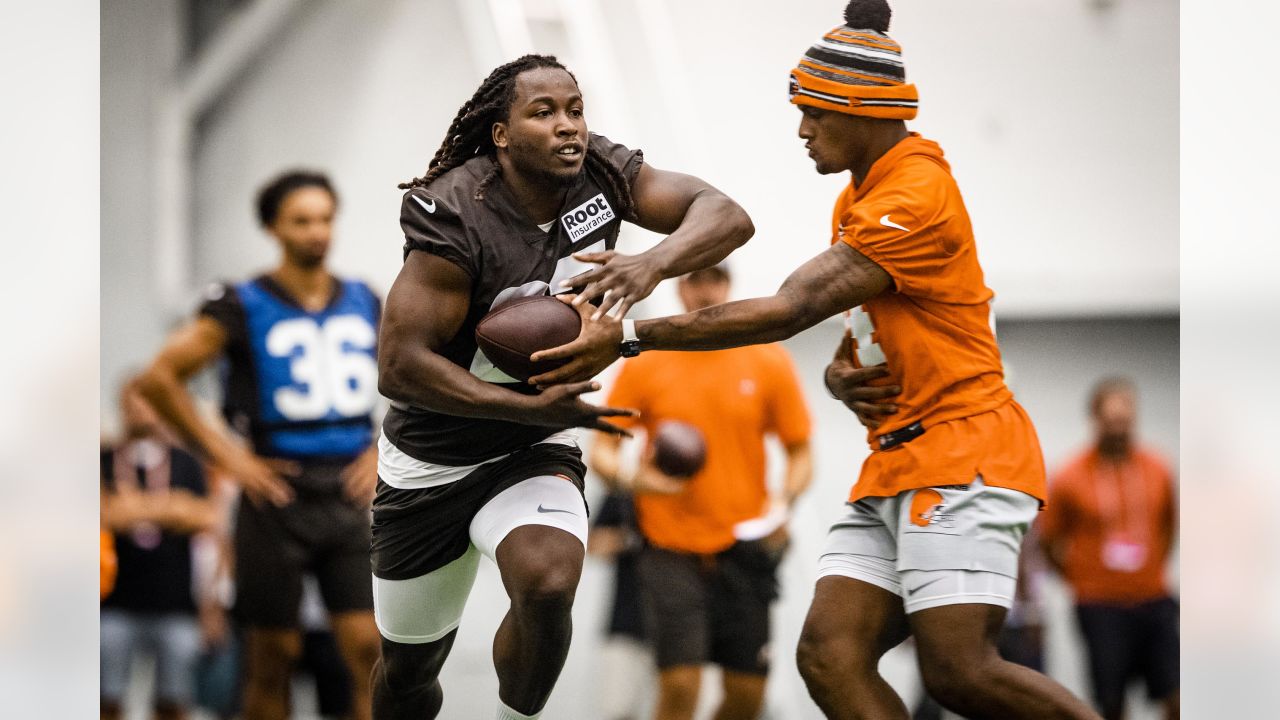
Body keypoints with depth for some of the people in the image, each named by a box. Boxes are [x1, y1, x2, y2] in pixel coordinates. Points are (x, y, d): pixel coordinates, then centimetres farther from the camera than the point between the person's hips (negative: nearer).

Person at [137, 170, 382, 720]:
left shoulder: (365, 303, 9)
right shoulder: (241, 307, -4)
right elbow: (159, 378, -5)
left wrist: (381, 453, 7)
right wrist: (226, 456, -8)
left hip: (348, 494, 3)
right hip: (278, 494, -3)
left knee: (369, 645, -7)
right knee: (273, 655, 3)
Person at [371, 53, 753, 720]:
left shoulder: (601, 172, -11)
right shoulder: (455, 215, -25)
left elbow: (727, 216, -19)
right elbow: (401, 366, -27)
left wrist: (652, 264, -39)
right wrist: (535, 407, -31)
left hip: (533, 452, 2)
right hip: (429, 460, -2)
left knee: (547, 587, -30)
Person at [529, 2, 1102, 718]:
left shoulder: (915, 196, -16)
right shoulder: (860, 196, 18)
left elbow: (789, 310, -23)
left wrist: (627, 336, -23)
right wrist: (844, 372, 0)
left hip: (962, 451, -9)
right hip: (896, 468, 10)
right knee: (830, 657, -6)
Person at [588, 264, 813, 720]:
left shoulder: (769, 362, 5)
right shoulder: (644, 364, 3)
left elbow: (800, 453, 8)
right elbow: (602, 448, 5)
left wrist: (783, 504, -11)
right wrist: (629, 480, -17)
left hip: (745, 546, 2)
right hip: (671, 548, -2)